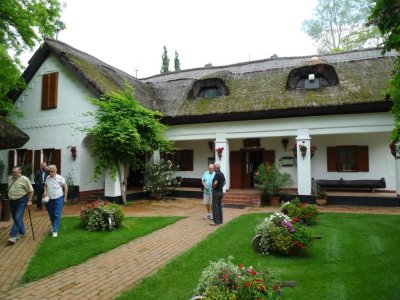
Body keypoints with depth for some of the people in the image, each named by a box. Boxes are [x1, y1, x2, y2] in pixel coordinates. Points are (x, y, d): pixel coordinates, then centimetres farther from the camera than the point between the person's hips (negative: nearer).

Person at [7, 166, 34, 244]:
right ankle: (21, 233, 28)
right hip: (12, 201, 7)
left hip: (21, 201, -7)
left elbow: (31, 191, -8)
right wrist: (10, 197, 21)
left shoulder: (25, 179, -13)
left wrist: (29, 200, -10)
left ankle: (13, 236, -11)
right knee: (15, 218, 14)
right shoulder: (10, 178, 5)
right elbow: (9, 189, 20)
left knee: (18, 218, -12)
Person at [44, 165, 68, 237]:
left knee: (57, 215, -6)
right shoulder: (47, 178, 1)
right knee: (51, 214, 16)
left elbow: (65, 187, -5)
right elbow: (45, 186, 17)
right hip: (50, 199, 5)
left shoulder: (60, 178, -12)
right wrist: (45, 192, -2)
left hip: (58, 198, -5)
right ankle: (53, 226, 38)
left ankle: (55, 231, -2)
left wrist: (65, 197, -4)